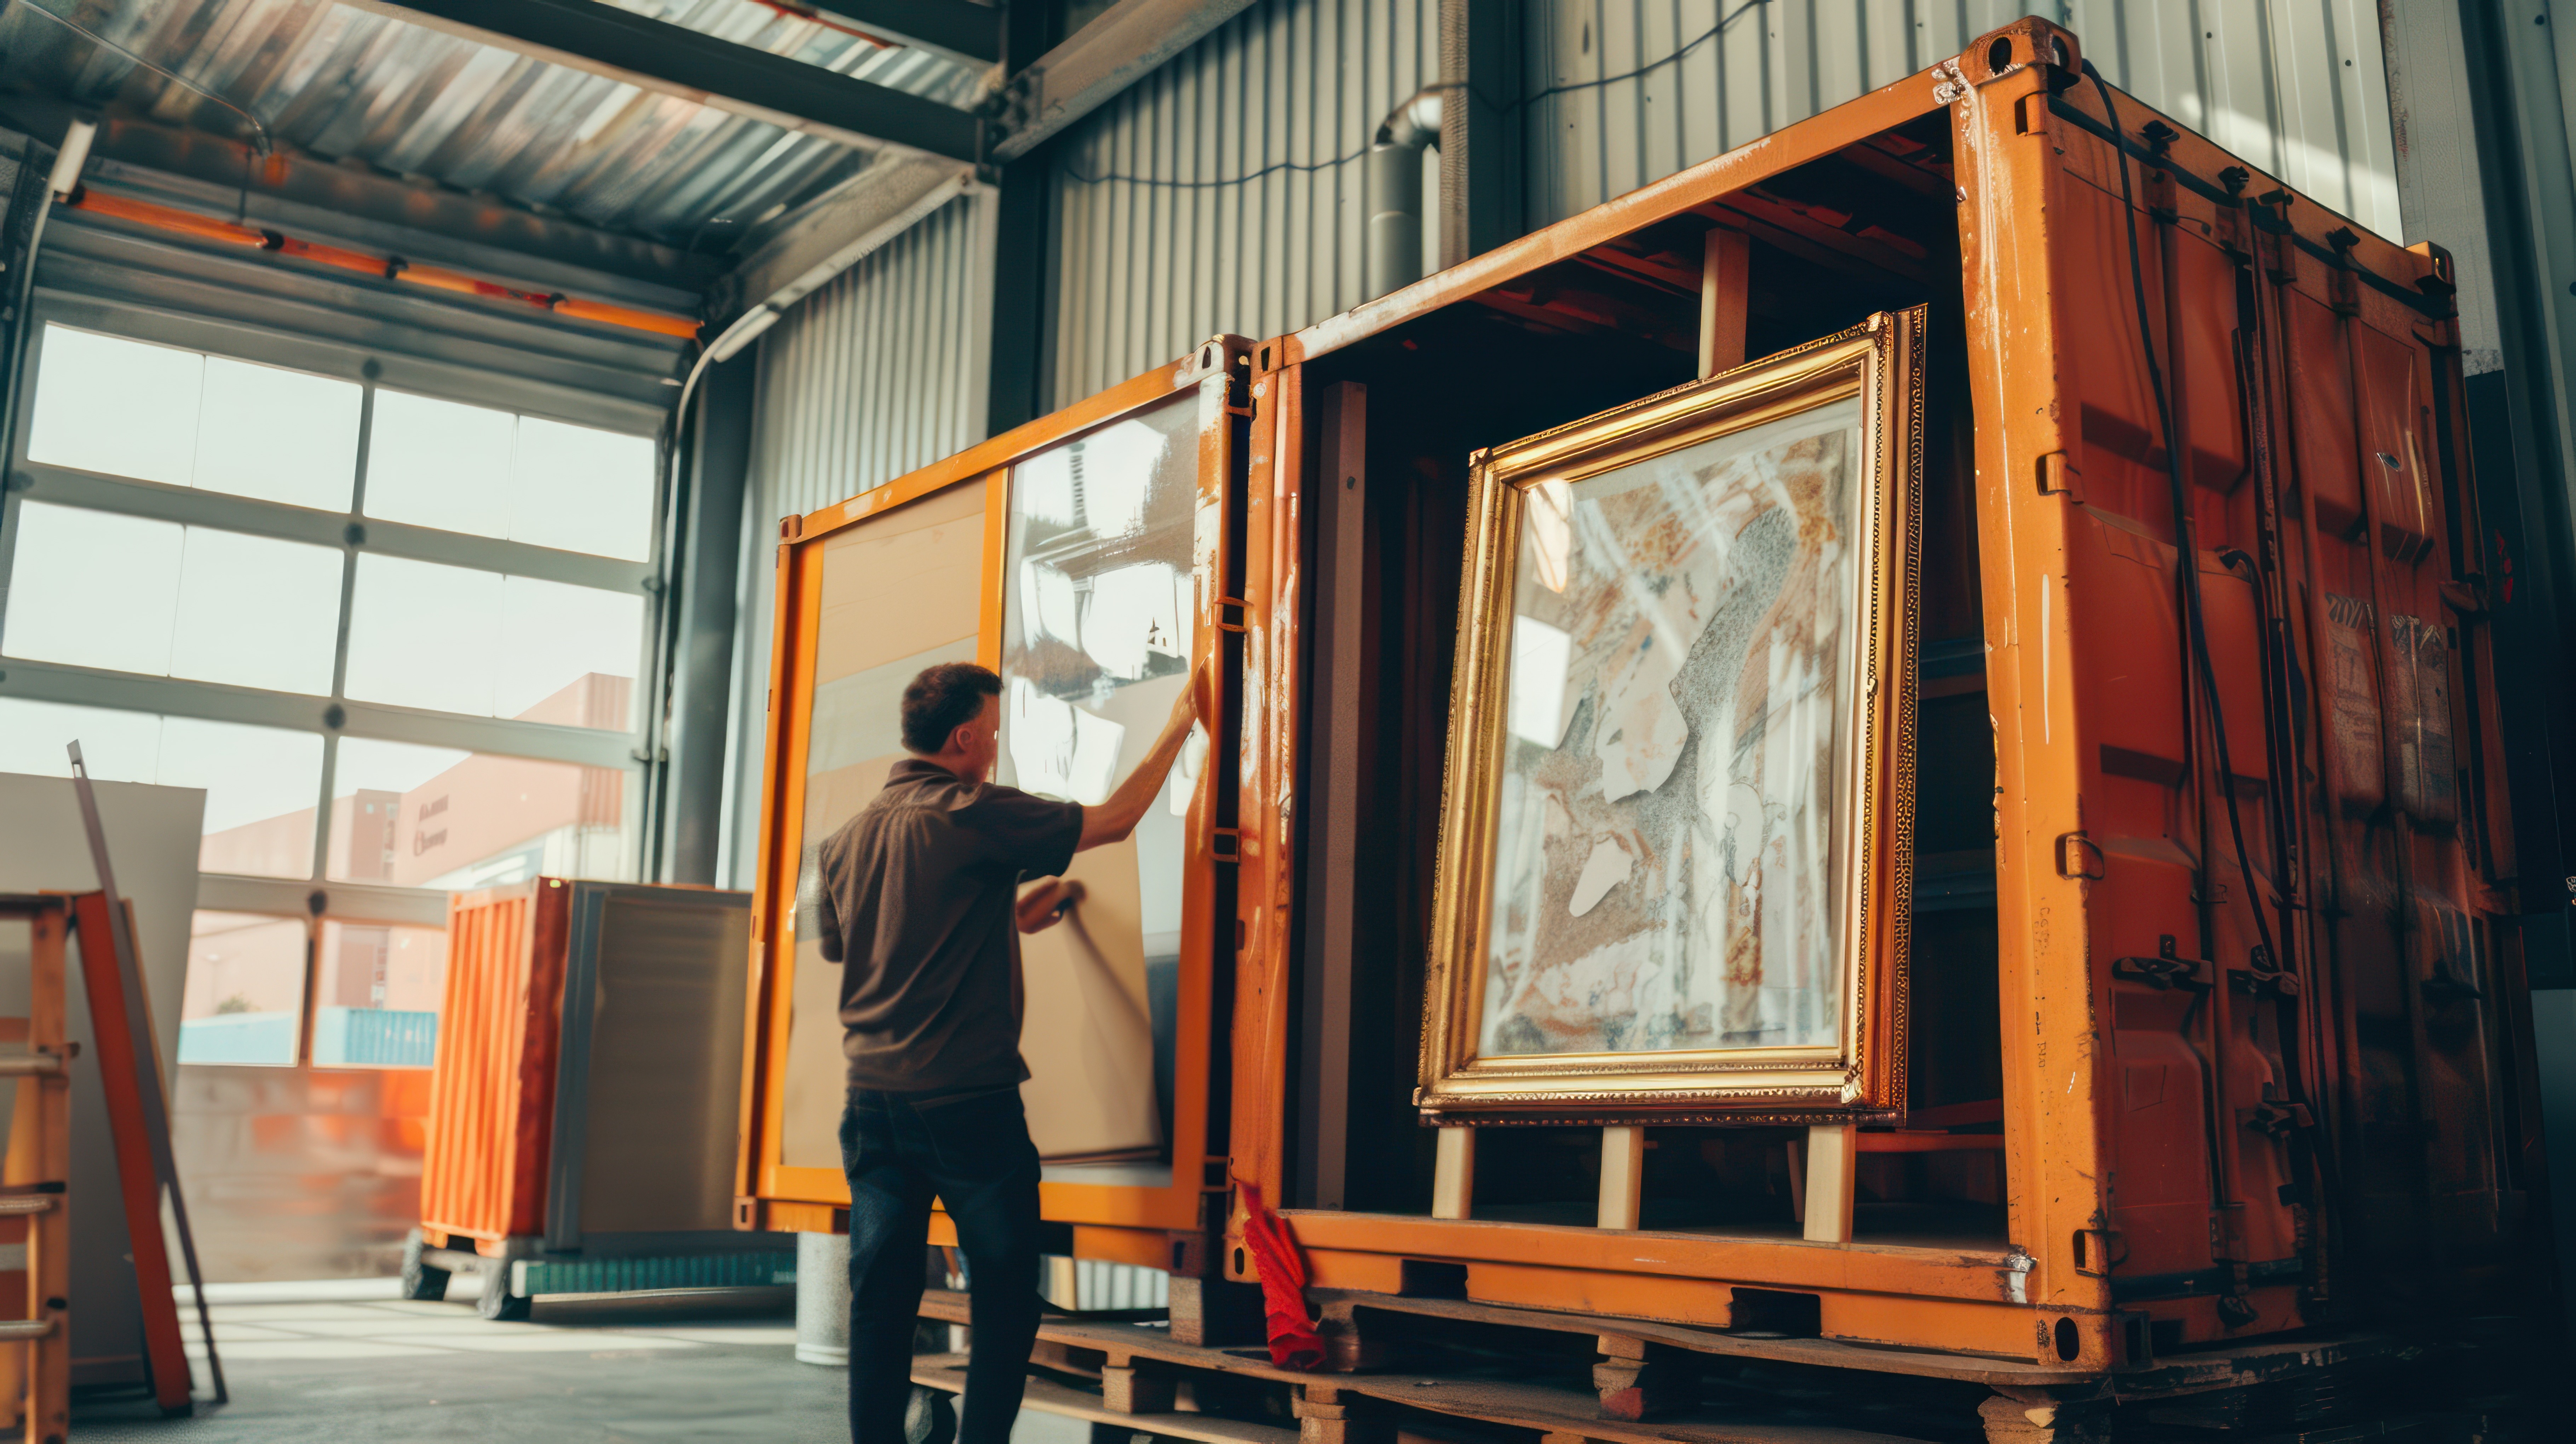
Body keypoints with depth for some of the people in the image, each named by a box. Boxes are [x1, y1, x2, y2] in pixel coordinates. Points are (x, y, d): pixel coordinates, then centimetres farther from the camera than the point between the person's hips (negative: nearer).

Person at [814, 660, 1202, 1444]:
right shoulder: (975, 817, -9)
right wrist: (1178, 727, 8)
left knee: (881, 1299, 9)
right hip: (968, 1097, -6)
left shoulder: (846, 840, 11)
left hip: (873, 1098, 6)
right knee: (1005, 1296, 5)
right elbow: (1114, 820, -5)